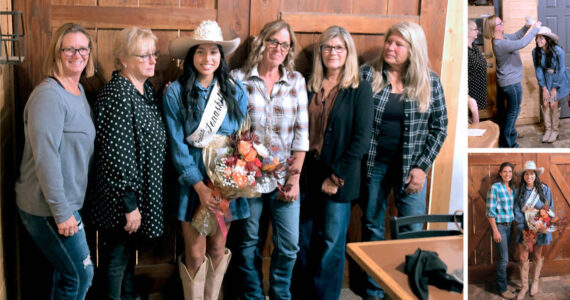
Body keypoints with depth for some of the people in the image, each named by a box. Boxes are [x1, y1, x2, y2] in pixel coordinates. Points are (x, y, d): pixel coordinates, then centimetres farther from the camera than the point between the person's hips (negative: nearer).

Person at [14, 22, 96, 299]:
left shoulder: (79, 90, 10)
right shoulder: (48, 95, -19)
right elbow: (45, 159, -23)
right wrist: (62, 213, -22)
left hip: (68, 204, 9)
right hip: (48, 210, -9)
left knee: (65, 273, 19)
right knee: (80, 275, 1)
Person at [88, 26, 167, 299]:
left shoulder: (146, 90, 8)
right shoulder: (117, 94, -20)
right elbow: (116, 154, -24)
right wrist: (129, 204, -22)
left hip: (144, 193, 9)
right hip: (121, 198, -9)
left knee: (128, 254, 22)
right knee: (116, 259, 7)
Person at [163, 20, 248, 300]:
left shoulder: (235, 90, 0)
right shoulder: (175, 93, -7)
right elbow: (177, 145, -8)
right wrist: (200, 186, -15)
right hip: (192, 182, -2)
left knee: (218, 249, 14)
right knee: (195, 254, 4)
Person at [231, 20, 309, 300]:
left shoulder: (296, 80, 5)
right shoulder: (238, 78, -2)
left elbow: (301, 132, 3)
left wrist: (295, 177, -2)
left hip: (284, 178, 2)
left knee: (289, 245, 6)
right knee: (248, 242, 11)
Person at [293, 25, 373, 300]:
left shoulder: (360, 90, -3)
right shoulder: (309, 87, 9)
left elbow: (361, 139, -8)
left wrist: (336, 177, -12)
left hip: (338, 179, -4)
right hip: (306, 174, 4)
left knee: (330, 244, 6)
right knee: (304, 243, 10)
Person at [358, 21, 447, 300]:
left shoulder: (429, 81, -2)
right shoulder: (367, 74, -4)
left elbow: (439, 127, 1)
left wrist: (422, 166, -7)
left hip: (410, 167, 0)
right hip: (373, 163, 0)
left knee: (412, 232, 4)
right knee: (372, 227, 11)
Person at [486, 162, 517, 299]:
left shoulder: (512, 188, 7)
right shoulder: (495, 188, -14)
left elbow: (513, 208, 15)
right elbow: (490, 211, -15)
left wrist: (513, 224, 7)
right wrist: (495, 231, -16)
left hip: (509, 226, 6)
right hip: (499, 226, -6)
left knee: (503, 257, 13)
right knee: (503, 258, -2)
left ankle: (501, 282, 25)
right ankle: (502, 289, 10)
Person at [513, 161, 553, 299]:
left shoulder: (544, 189, -5)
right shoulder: (520, 191, -2)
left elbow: (550, 209, -2)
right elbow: (517, 210, -4)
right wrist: (523, 227, -15)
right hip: (524, 229, 1)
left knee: (537, 256, 14)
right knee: (522, 258, 2)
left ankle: (535, 282, 34)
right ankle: (524, 286, 16)